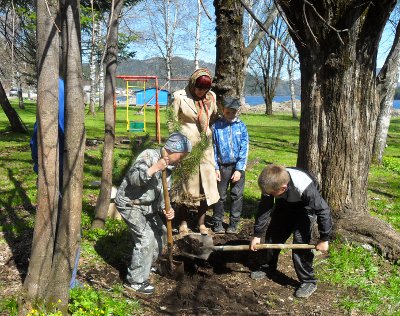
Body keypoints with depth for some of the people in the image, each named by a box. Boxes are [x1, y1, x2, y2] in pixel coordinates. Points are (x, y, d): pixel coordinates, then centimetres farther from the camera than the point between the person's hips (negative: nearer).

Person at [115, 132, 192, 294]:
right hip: (129, 203, -9)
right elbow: (134, 178, -35)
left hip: (146, 204, 9)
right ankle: (136, 280, -1)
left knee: (160, 232, 16)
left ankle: (145, 266, 38)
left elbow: (162, 192, 5)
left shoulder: (169, 166, 2)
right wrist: (154, 168, -45)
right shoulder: (149, 156, -24)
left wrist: (165, 209, -12)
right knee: (146, 237, -15)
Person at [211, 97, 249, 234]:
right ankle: (217, 223, 20)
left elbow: (244, 149, -3)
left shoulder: (241, 126, -2)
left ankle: (234, 223, 19)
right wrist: (215, 168, -5)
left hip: (238, 167, 1)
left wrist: (239, 169, -9)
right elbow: (213, 149, 0)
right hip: (222, 166, -1)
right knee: (220, 196, 8)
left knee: (237, 195, 7)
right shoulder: (216, 126, -3)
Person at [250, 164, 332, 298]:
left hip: (306, 206, -5)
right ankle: (268, 268, 30)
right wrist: (257, 235, -11)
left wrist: (324, 239, -24)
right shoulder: (271, 183, -29)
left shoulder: (304, 188, -44)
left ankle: (308, 281, -1)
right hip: (285, 203, 5)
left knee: (300, 241, -17)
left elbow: (323, 210, -32)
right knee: (272, 234, 7)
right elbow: (264, 209, -15)